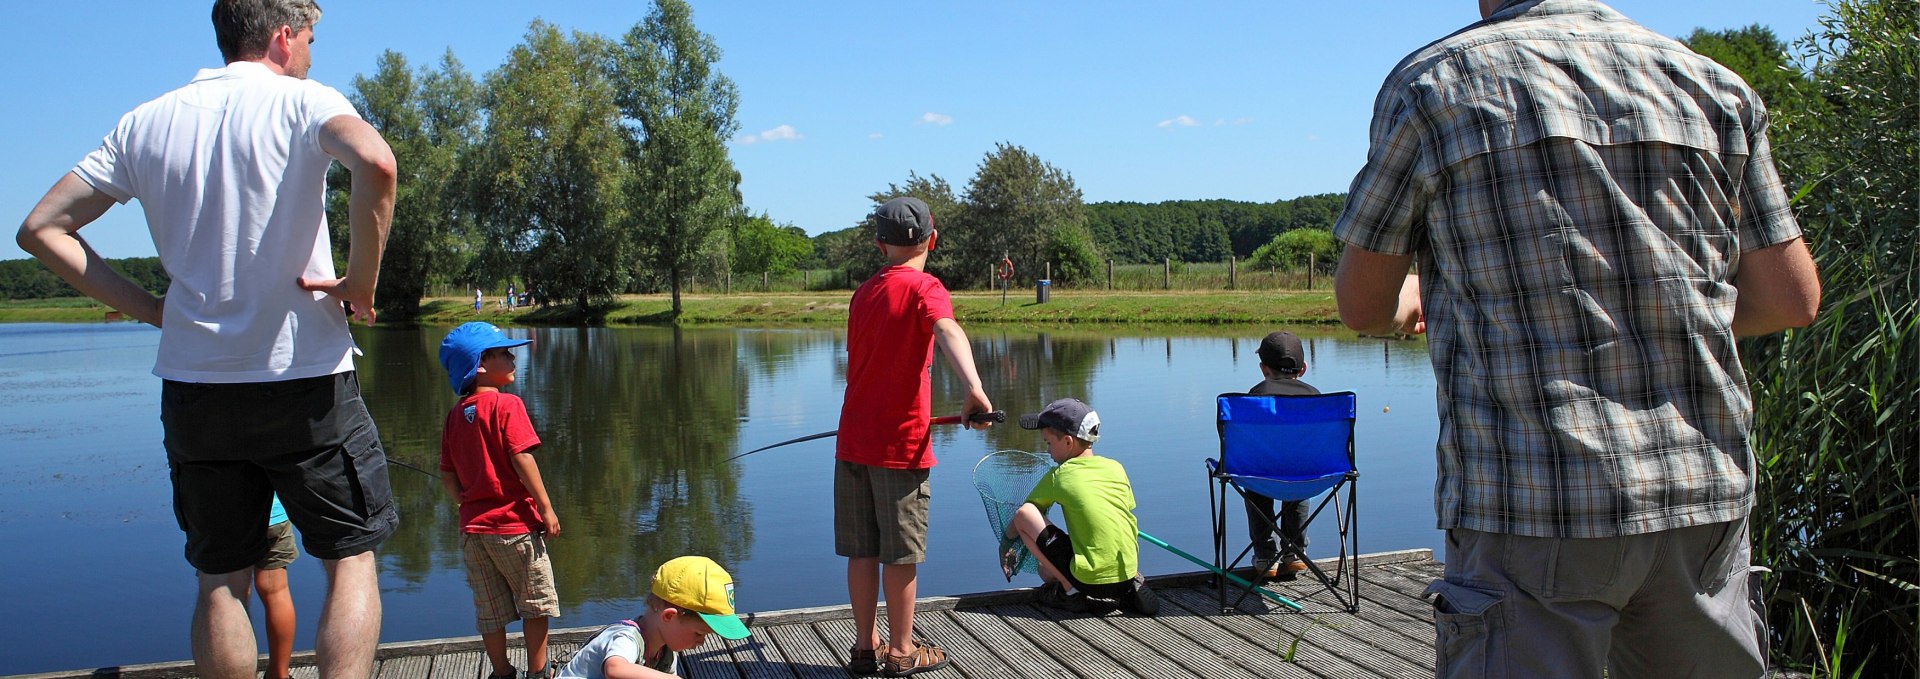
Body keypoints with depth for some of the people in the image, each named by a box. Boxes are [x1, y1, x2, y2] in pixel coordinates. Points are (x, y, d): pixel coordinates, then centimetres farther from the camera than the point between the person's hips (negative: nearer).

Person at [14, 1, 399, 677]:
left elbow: (42, 228, 11)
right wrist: (361, 282, -16)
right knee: (351, 560, 7)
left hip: (193, 386, 5)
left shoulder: (146, 123, 11)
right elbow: (374, 163, -27)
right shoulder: (301, 101, -4)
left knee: (220, 581, 14)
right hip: (306, 377, -4)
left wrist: (150, 308, 8)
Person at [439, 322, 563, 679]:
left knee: (490, 610, 14)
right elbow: (522, 459, -19)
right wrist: (546, 508, -14)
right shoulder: (506, 404, -12)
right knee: (536, 602, 10)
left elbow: (447, 476, 9)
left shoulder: (455, 414, 8)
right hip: (513, 523, -6)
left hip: (473, 528, 6)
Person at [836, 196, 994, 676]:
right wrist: (974, 389, -45)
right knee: (900, 553, 4)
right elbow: (947, 331, -30)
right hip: (899, 444, -6)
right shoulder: (923, 288, -8)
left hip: (853, 441, 7)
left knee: (862, 549, 12)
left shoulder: (864, 293, 14)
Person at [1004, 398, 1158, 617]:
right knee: (1046, 569, 31)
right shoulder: (1116, 468, 10)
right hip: (1127, 573, 6)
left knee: (1023, 515, 0)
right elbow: (1131, 525, 16)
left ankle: (1071, 591, -2)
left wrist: (1005, 544, 30)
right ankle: (1132, 587, 12)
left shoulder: (1058, 477, -1)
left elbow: (1021, 517, 10)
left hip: (1091, 580, -6)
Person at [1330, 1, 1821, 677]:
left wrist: (1407, 298, 26)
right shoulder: (1713, 83, 9)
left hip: (1533, 501, -4)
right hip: (1706, 490, 4)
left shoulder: (1432, 81, -1)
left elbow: (1362, 306, 4)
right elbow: (1792, 299, 11)